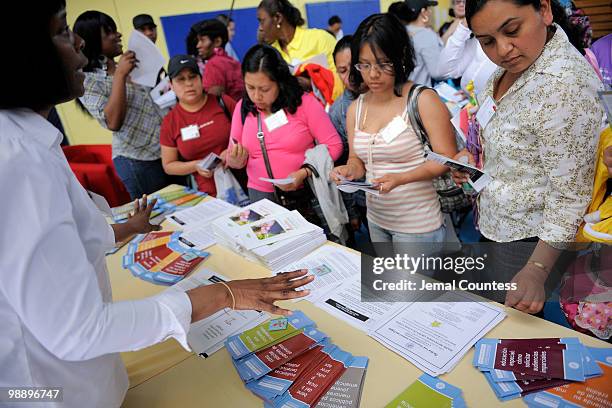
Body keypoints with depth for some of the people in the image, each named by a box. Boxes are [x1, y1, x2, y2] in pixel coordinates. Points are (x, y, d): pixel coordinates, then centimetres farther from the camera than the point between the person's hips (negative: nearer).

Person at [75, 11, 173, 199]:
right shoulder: (88, 81, -10)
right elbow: (113, 122, -24)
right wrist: (119, 74, -23)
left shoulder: (123, 67, 11)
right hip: (137, 162, -7)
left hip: (168, 150, 7)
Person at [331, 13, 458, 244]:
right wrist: (350, 170, -12)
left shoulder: (423, 100, -13)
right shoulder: (355, 109, 2)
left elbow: (447, 159, -13)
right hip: (376, 219, 6)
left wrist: (401, 178, -26)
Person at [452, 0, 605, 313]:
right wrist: (473, 156, -1)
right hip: (494, 223, 8)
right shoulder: (512, 63, -2)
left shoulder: (566, 84, -29)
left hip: (530, 238, -8)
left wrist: (537, 270, -28)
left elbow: (570, 195, -26)